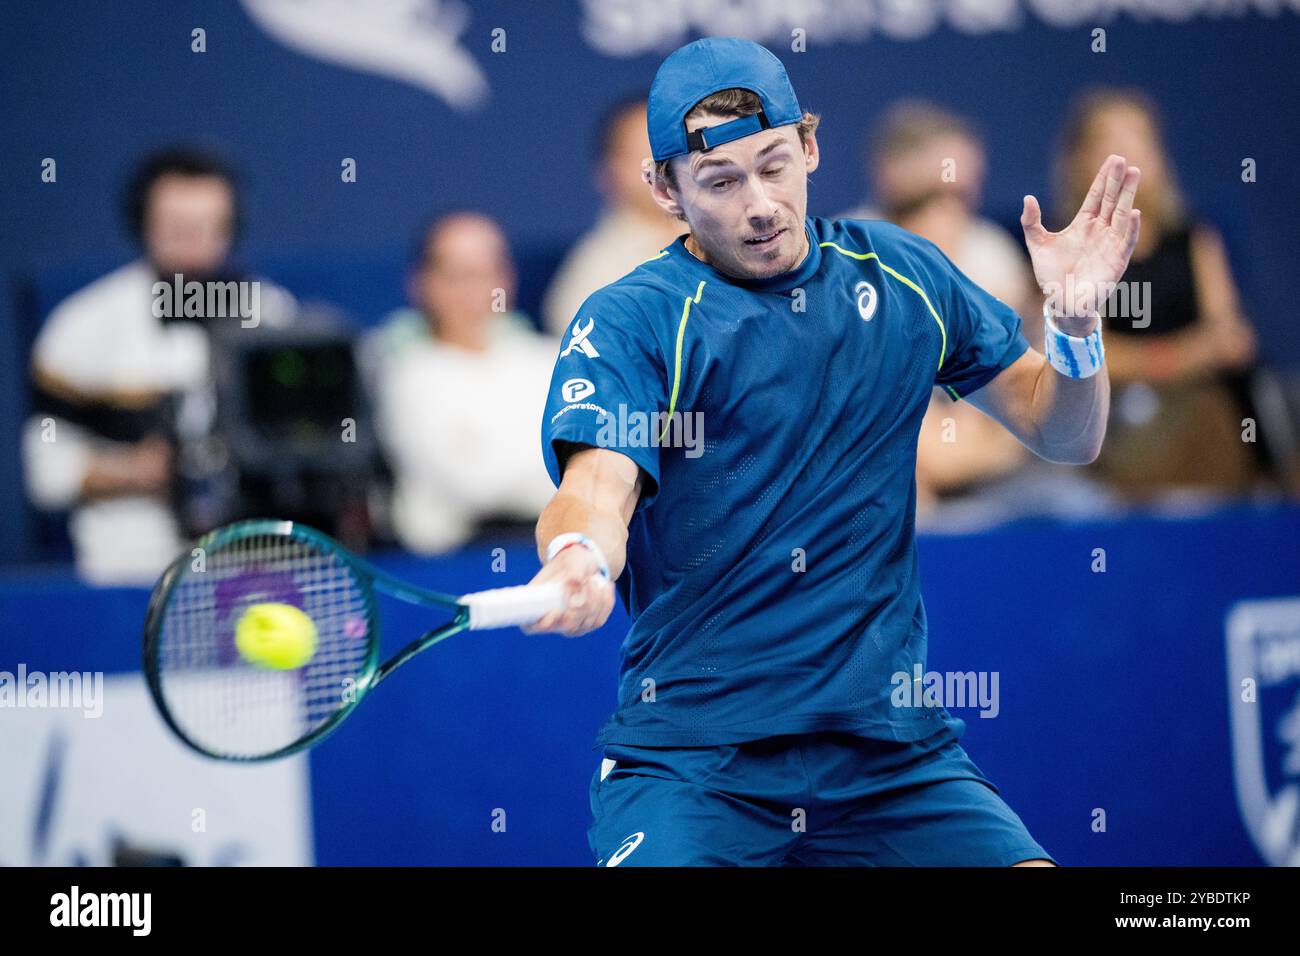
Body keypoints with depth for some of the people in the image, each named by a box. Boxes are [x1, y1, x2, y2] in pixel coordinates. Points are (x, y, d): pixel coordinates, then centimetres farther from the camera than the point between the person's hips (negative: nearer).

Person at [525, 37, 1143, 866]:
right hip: (690, 757, -4)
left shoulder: (900, 274, 10)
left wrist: (1077, 323, -4)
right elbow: (598, 484, -21)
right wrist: (577, 559, -44)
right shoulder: (628, 322, -4)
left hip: (892, 744, 4)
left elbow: (1063, 433, 17)